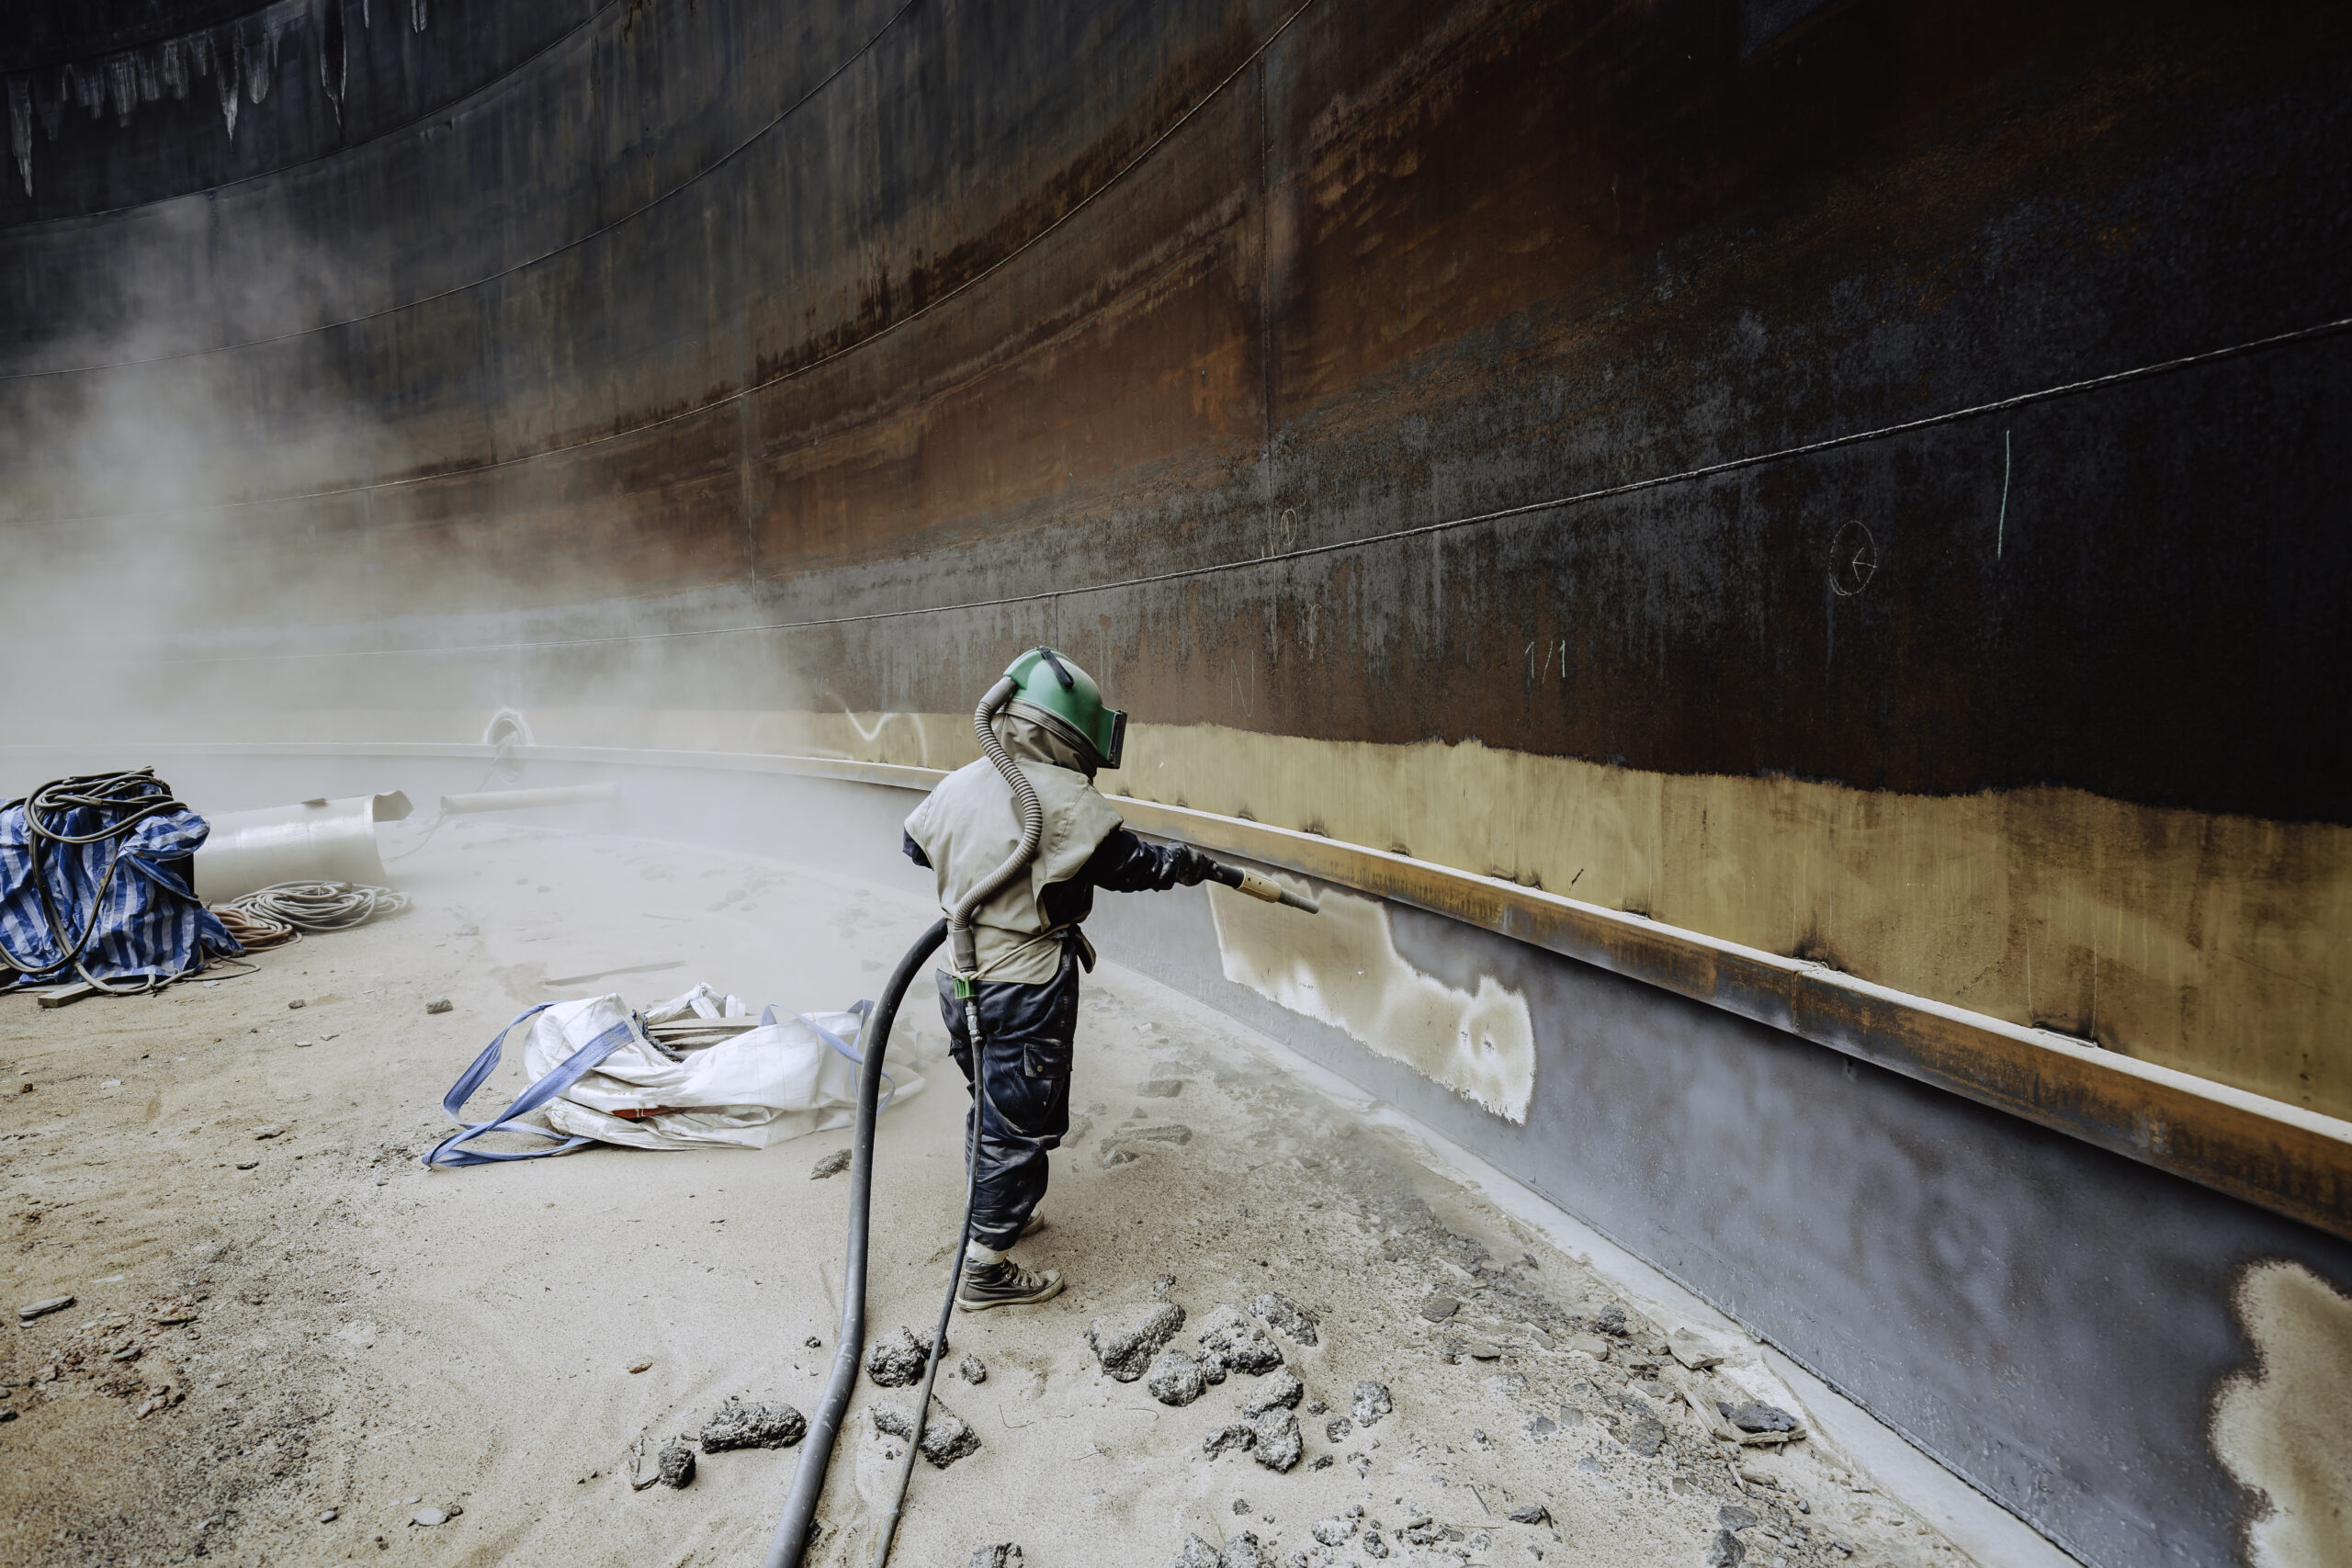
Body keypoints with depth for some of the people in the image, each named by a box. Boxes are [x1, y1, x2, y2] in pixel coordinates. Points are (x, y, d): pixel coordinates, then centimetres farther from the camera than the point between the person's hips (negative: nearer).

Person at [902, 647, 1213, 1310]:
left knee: (991, 1106, 25)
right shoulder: (1064, 798, -21)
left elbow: (917, 843, 17)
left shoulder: (960, 783, 1)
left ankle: (995, 1215, 43)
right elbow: (1128, 863, -13)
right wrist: (1183, 862, 6)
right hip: (1026, 990, -8)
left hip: (961, 979, 8)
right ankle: (986, 1268, 17)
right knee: (1019, 1125, 6)